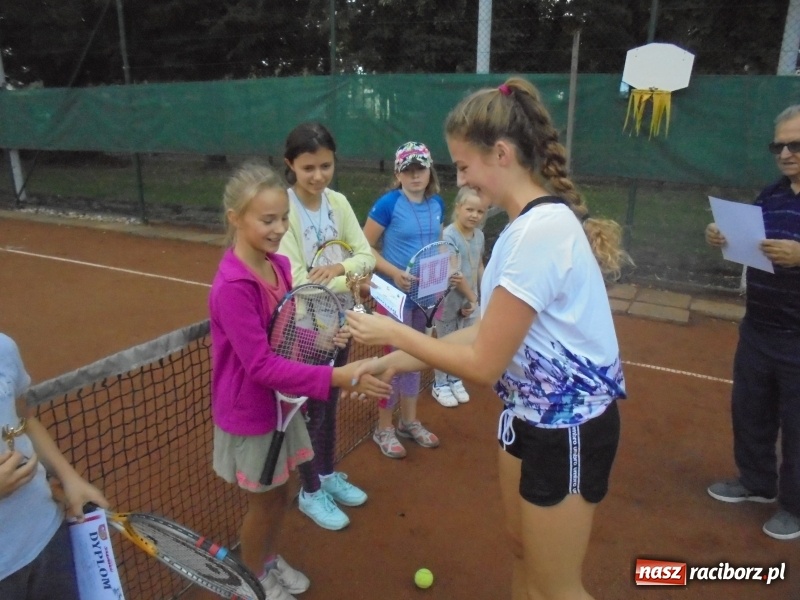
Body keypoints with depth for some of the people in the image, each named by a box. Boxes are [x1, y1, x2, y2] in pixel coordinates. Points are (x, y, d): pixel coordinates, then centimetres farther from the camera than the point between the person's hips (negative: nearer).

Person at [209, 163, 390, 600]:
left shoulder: (279, 266, -4)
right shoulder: (233, 286, -29)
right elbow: (261, 365, -32)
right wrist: (337, 377, -37)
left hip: (280, 402, 7)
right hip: (250, 412, -7)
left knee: (276, 495, 23)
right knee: (266, 499, 13)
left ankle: (268, 561, 48)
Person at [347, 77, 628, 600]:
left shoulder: (540, 230, -28)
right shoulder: (533, 222, 2)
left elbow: (483, 364, -24)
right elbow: (492, 331, 3)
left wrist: (394, 334, -12)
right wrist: (402, 360, 2)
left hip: (567, 425, -9)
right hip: (531, 411, 9)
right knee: (523, 549, 25)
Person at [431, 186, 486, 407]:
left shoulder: (479, 235, 1)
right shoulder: (449, 235, -20)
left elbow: (479, 266, 10)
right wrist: (472, 297, -14)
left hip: (470, 299, 6)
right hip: (449, 300, -6)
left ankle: (455, 380, 34)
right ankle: (440, 385, 25)